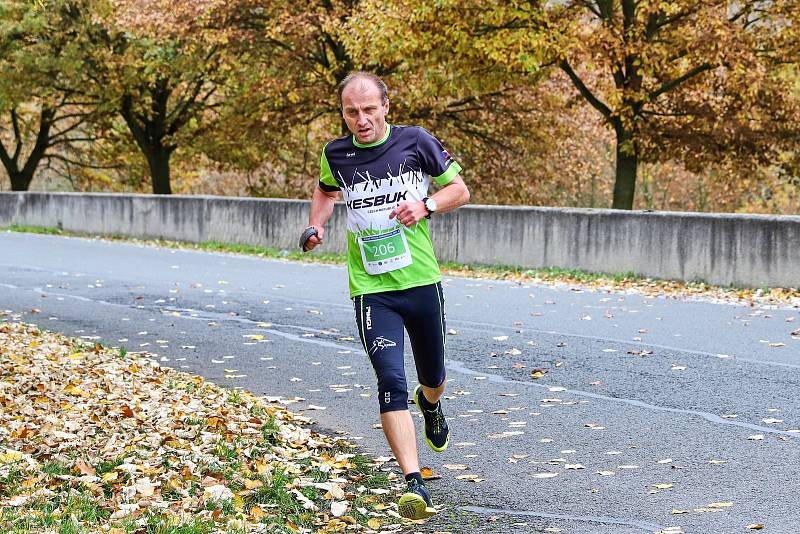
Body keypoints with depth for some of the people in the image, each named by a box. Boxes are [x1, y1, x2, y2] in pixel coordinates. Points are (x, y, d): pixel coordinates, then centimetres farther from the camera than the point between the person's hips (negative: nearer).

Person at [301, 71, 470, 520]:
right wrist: (316, 226, 4)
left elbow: (460, 190, 4)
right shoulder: (335, 154, 1)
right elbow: (327, 191, 23)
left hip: (422, 282, 1)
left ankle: (430, 404, 55)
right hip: (371, 290, -1)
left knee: (434, 378, 17)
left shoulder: (416, 141, -5)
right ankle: (414, 484, -19)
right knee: (391, 381, -17)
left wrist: (425, 205, -15)